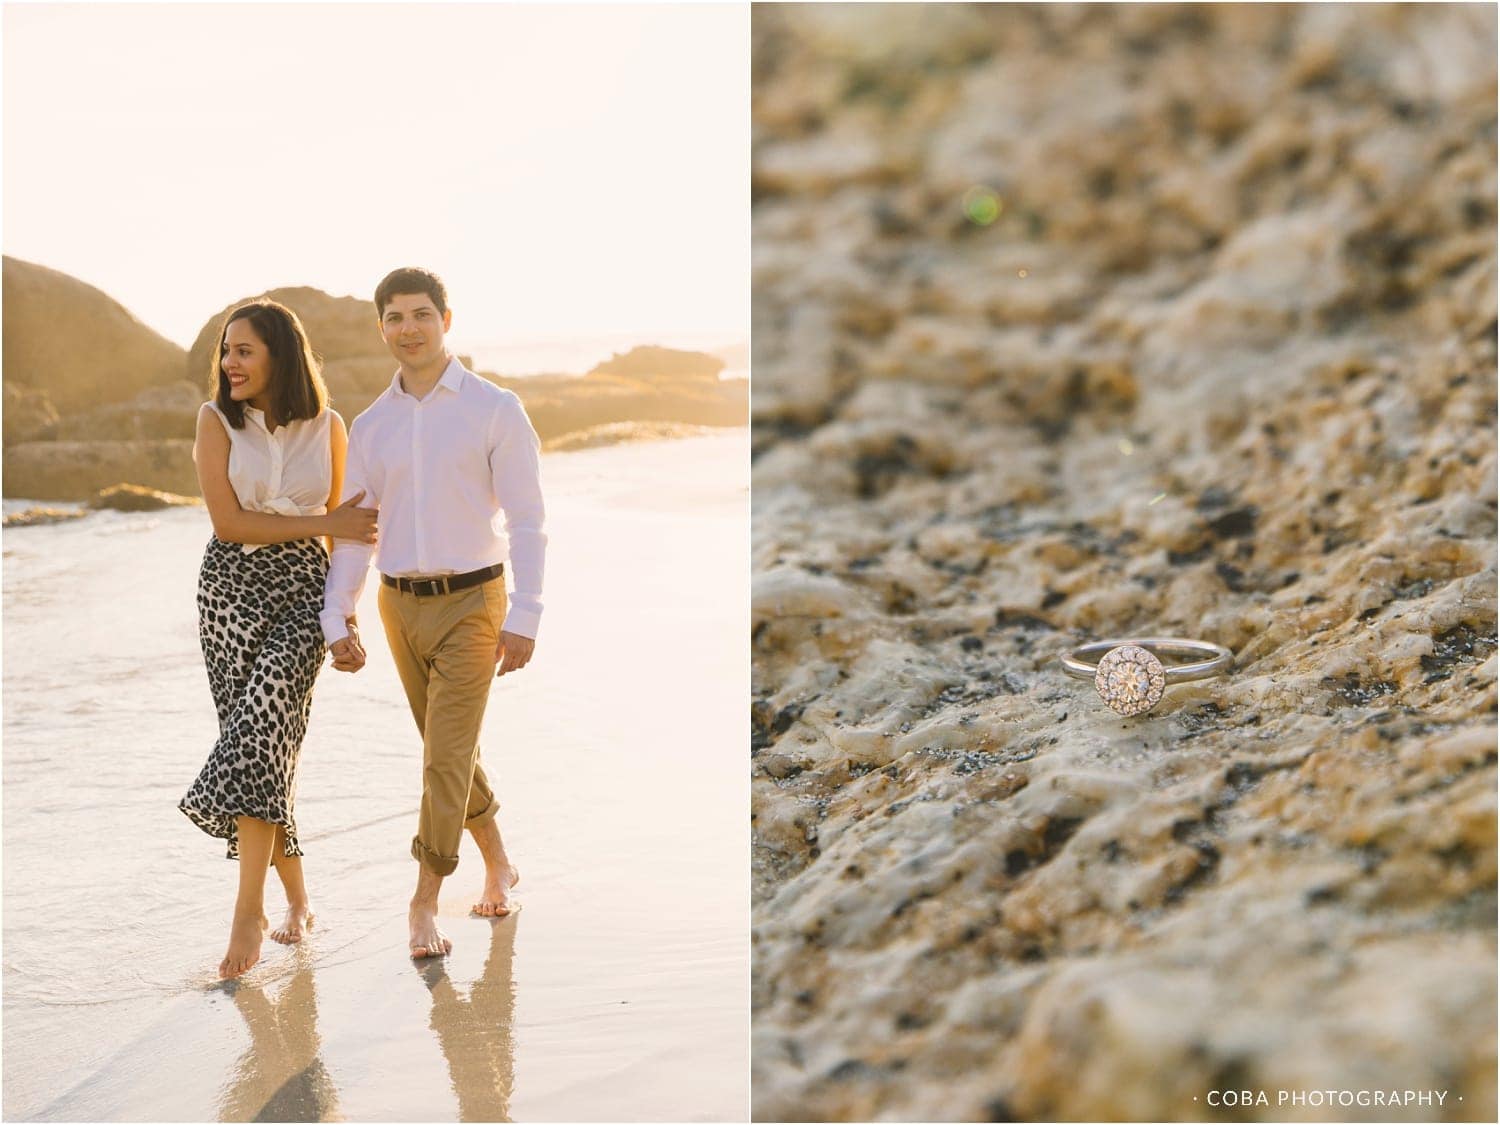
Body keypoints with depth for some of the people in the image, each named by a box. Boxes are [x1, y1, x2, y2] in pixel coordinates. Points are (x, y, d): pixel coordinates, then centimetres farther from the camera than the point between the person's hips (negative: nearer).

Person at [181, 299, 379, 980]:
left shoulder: (328, 427, 1)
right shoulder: (217, 421, -2)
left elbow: (348, 526, 11)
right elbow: (228, 522, -9)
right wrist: (325, 524, -13)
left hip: (303, 590, -1)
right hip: (231, 586, 1)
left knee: (261, 728, -18)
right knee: (259, 738, 4)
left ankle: (250, 910, -17)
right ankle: (296, 899, 20)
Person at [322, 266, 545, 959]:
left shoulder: (495, 410, -6)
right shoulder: (370, 427, 7)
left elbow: (526, 520, -8)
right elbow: (354, 529, 9)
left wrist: (523, 617, -15)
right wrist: (337, 619, 0)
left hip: (472, 600, -5)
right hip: (401, 604, 5)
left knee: (447, 753, -9)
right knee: (450, 748, 14)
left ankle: (424, 903, -2)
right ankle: (497, 863, 33)